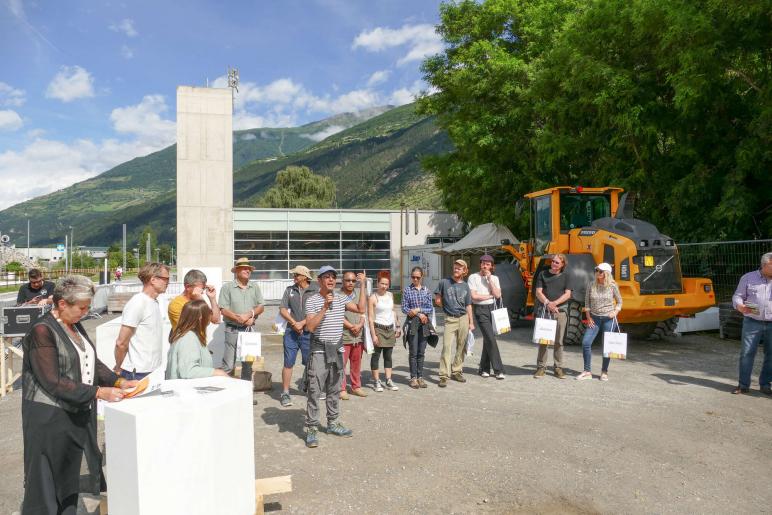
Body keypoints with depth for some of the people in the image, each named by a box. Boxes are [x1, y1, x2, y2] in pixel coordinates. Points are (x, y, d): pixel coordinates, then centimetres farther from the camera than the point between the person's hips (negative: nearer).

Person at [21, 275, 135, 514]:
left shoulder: (76, 326, 8)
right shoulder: (42, 331, -16)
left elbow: (93, 362, 13)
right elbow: (53, 382, -21)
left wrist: (119, 382, -2)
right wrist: (98, 392, -24)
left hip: (78, 414, 8)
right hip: (50, 417, -7)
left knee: (70, 478, 15)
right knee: (46, 484, 3)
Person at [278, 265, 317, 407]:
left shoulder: (314, 292, 0)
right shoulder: (289, 290, 8)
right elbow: (282, 310, 3)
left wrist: (302, 323, -14)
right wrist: (294, 323, -10)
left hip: (308, 332, -1)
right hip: (291, 332, 1)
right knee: (288, 363, 0)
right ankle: (285, 393, 6)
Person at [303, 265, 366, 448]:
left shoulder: (341, 299, 7)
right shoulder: (312, 301, -8)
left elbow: (361, 309, -1)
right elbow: (310, 327, -16)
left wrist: (362, 285, -2)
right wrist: (324, 308, -23)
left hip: (337, 350, 5)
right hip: (319, 350, -5)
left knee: (334, 390, 15)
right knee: (314, 391, -4)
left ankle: (333, 423, 27)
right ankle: (311, 429, 3)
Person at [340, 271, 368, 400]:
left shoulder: (359, 295, 12)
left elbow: (363, 313, 10)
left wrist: (359, 325, -8)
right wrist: (351, 327, -11)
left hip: (358, 335, 5)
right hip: (343, 335, -5)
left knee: (356, 363, 13)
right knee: (341, 363, -2)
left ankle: (356, 386, 25)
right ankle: (342, 389, 8)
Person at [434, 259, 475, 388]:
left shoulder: (465, 286, 9)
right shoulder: (444, 282, 0)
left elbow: (468, 306, 11)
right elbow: (437, 300, 6)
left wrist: (471, 322, 9)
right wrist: (447, 308, 7)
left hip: (463, 318, 4)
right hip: (450, 319, -3)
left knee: (462, 347, 8)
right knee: (447, 347, -10)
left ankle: (456, 371, 21)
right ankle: (444, 376, -8)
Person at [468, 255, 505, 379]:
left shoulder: (494, 278, 11)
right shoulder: (473, 277, -3)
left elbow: (498, 295, -4)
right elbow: (474, 296, -12)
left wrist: (489, 279, -7)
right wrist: (490, 296, -3)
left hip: (492, 308, 5)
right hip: (480, 310, -5)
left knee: (488, 339, 9)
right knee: (491, 339, -11)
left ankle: (483, 368, 21)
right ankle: (498, 370, -6)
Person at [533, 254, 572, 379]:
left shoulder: (565, 276, 8)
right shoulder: (543, 274, 7)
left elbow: (567, 294, 0)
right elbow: (538, 292, 0)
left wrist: (554, 303, -14)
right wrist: (547, 303, -16)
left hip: (560, 311, 0)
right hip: (544, 310, 0)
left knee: (558, 341, 3)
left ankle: (558, 368, 11)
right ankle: (541, 367, 5)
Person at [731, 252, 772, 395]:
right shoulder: (748, 278, 2)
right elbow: (737, 296, 4)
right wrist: (739, 306, -16)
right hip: (752, 322, -2)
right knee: (747, 353, -3)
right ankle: (743, 385, 5)